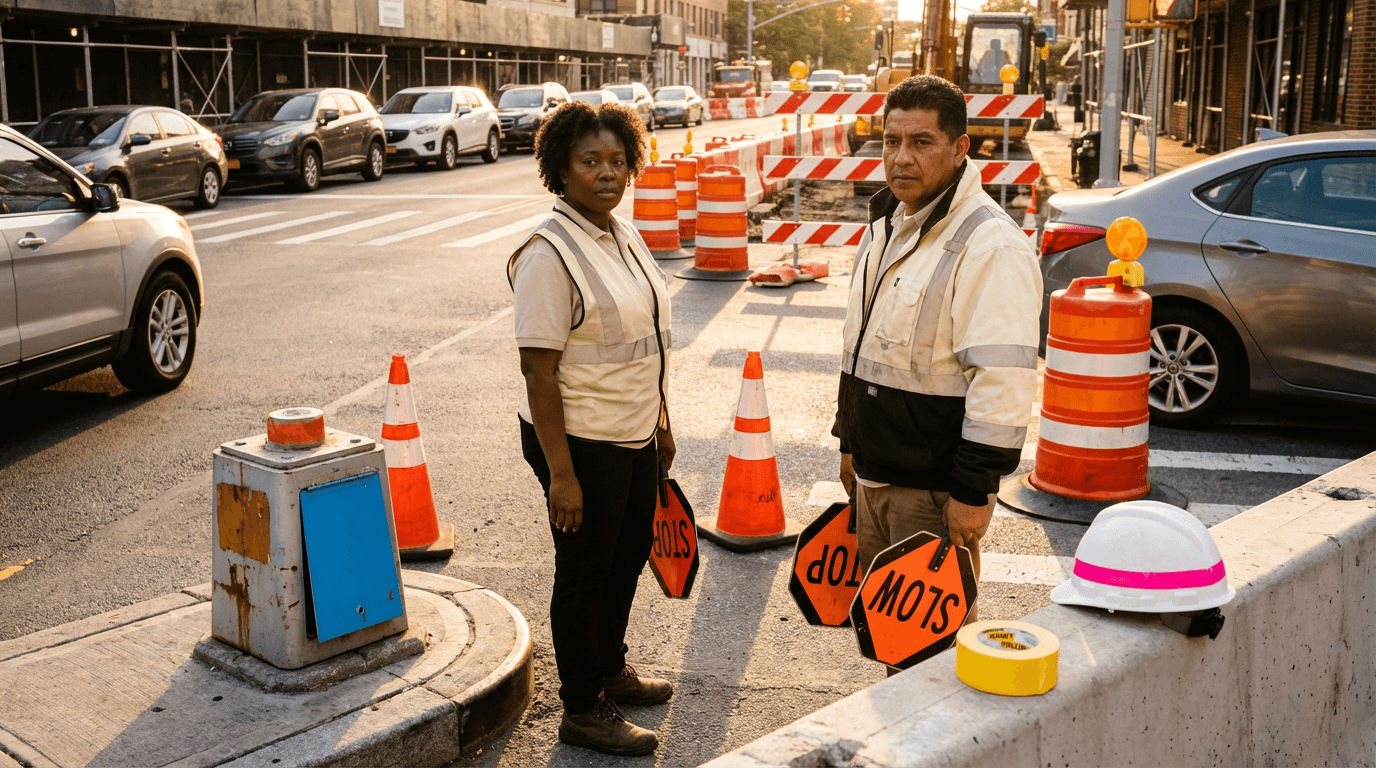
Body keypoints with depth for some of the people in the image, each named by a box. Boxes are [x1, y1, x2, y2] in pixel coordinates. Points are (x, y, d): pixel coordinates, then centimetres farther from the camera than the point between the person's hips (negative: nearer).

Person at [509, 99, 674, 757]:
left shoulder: (625, 235, 7)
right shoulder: (549, 254, -20)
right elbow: (538, 370, -22)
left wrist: (661, 421, 18)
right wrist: (560, 473, -23)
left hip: (635, 435, 8)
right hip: (582, 442, -8)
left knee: (630, 554, 21)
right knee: (586, 571, 5)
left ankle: (611, 670, 43)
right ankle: (582, 711, 23)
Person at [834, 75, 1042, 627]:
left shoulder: (990, 244, -18)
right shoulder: (885, 226, 12)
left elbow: (1002, 382, -23)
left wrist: (973, 489, -22)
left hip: (936, 488, -8)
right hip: (875, 475, 8)